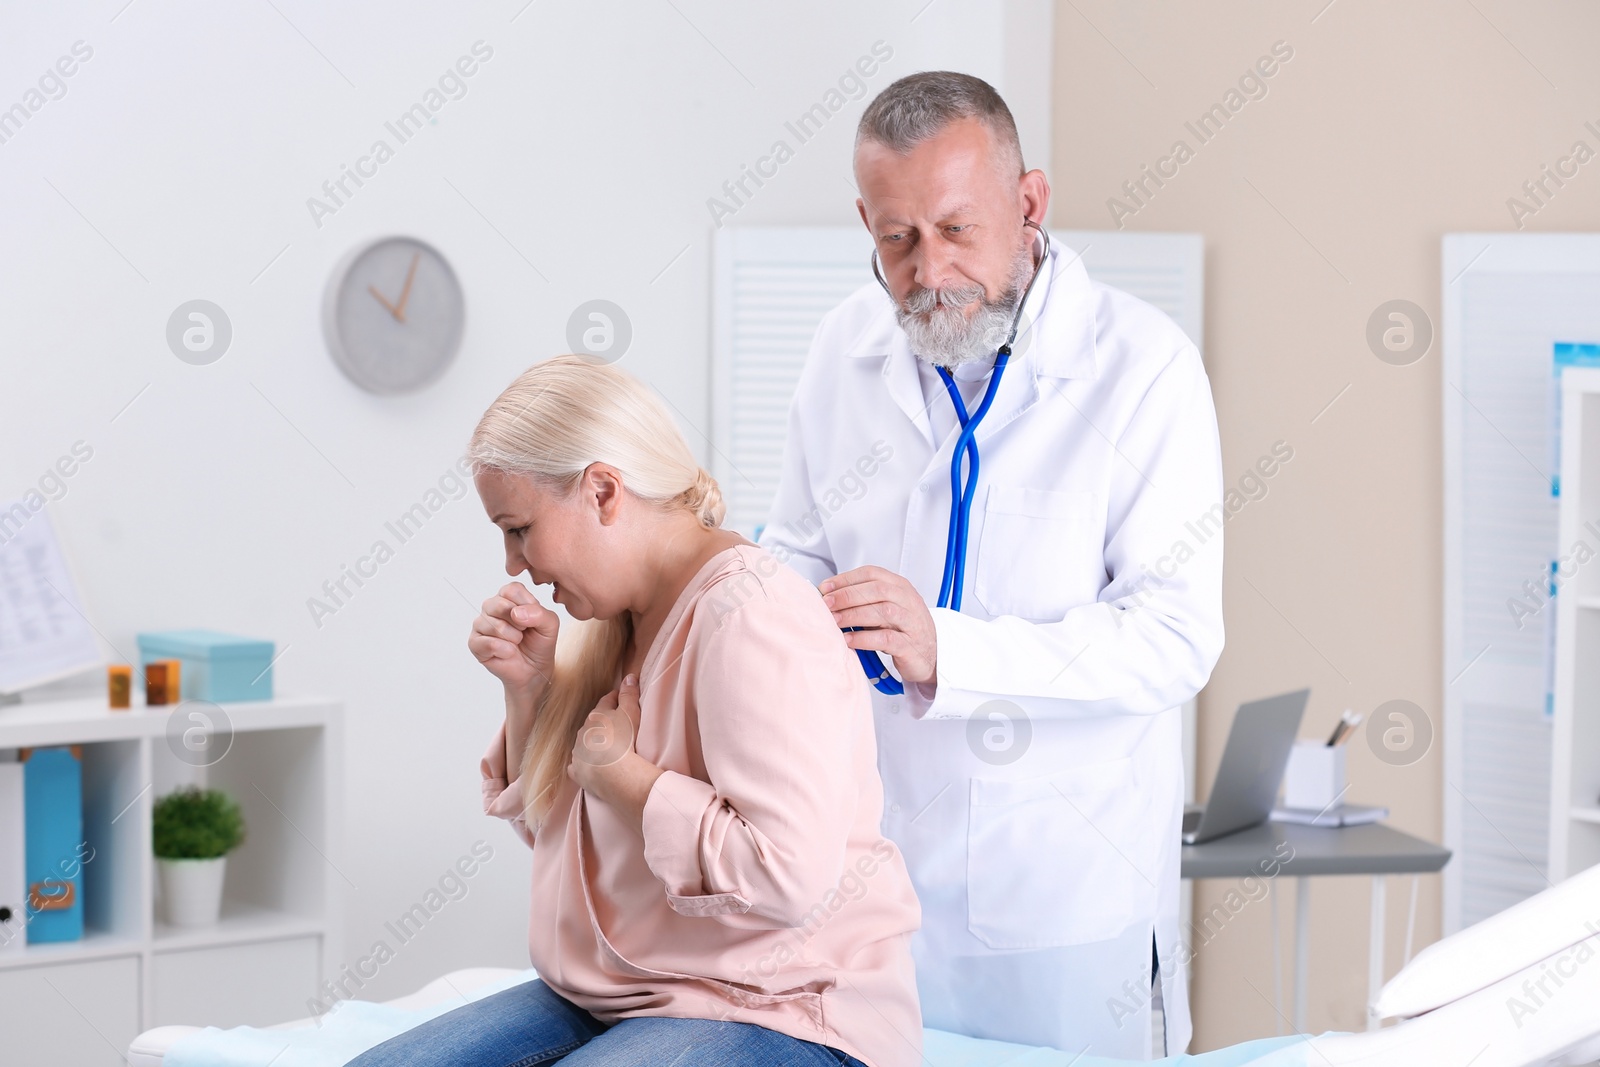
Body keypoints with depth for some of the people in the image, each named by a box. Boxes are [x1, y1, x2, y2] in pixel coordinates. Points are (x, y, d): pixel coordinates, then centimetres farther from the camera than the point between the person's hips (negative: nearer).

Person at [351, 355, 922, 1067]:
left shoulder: (750, 618, -19)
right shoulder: (617, 620, 11)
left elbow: (790, 872, -30)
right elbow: (544, 821, 23)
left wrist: (618, 772, -17)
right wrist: (529, 688, 4)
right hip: (607, 999, 9)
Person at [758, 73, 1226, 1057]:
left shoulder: (1141, 365, -13)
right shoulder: (849, 347, 4)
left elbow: (1175, 634, -19)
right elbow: (802, 546, 18)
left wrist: (948, 652, -30)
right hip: (882, 872, 4)